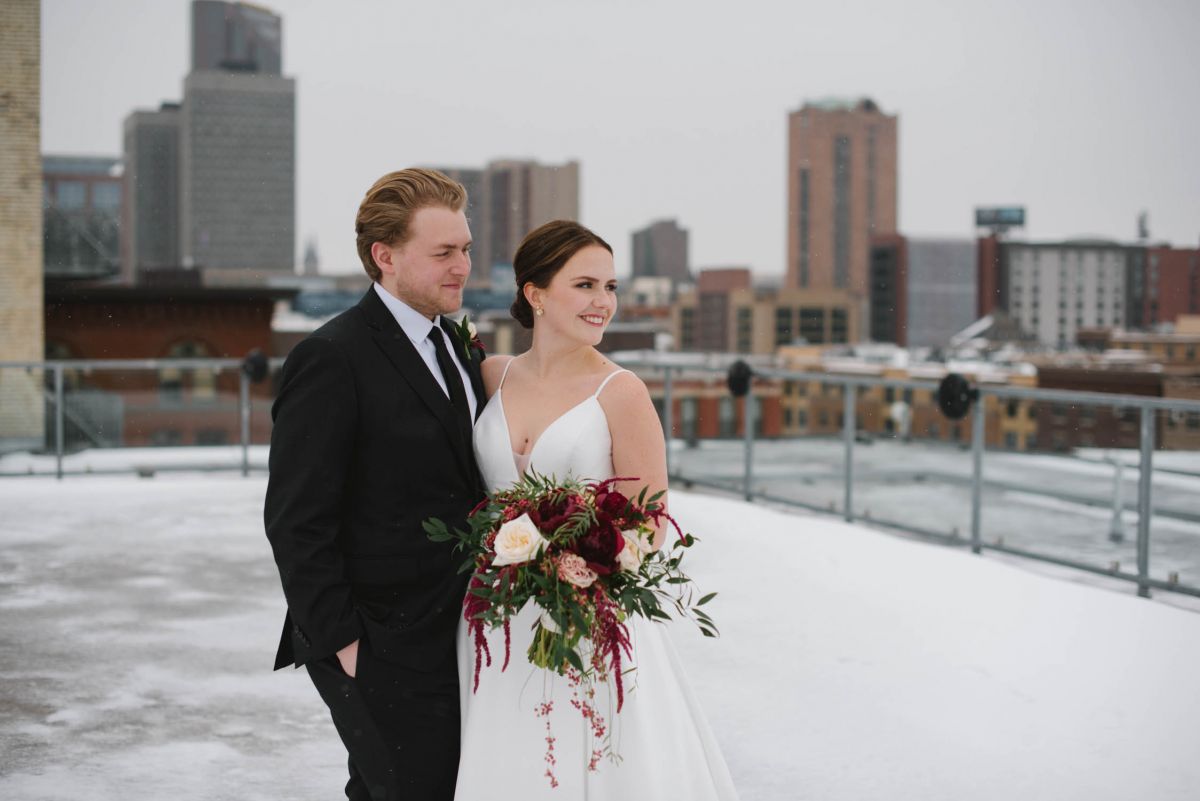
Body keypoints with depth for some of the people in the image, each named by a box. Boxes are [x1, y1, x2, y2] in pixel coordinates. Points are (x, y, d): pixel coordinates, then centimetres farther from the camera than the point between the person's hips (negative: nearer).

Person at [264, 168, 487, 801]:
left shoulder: (456, 346, 11)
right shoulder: (331, 359, -15)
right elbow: (296, 521, -16)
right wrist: (341, 644, -16)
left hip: (451, 635, 8)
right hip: (383, 650, -8)